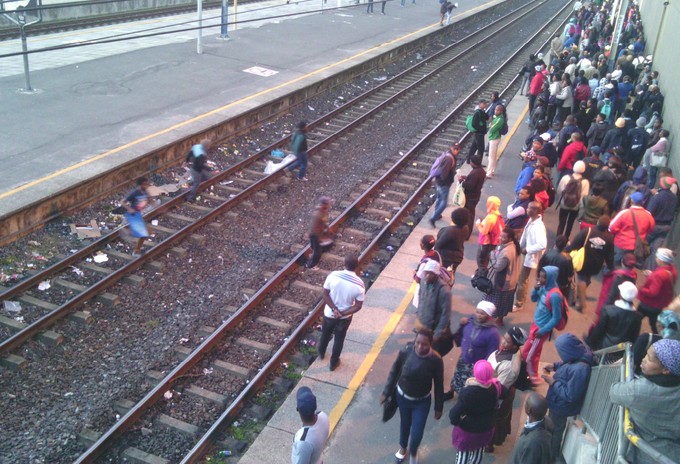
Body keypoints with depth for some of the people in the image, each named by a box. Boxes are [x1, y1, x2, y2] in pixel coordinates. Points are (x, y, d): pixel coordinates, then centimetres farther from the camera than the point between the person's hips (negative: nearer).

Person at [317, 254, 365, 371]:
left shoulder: (333, 275, -23)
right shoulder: (359, 284, -23)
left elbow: (325, 295, -16)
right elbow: (358, 306, -18)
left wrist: (334, 309, -17)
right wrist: (343, 313, -17)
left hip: (329, 313, 1)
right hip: (345, 317, -1)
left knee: (325, 334, 29)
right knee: (339, 339, 23)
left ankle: (321, 352, 56)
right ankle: (333, 363, 41)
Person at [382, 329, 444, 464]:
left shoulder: (436, 360, -26)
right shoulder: (406, 351, -24)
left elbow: (439, 385, -11)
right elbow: (394, 372, -7)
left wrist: (439, 407, -2)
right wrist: (386, 392, 0)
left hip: (422, 402, -1)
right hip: (402, 397, 1)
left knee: (417, 433, 4)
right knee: (405, 424, 24)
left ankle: (413, 452, 40)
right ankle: (403, 448, 55)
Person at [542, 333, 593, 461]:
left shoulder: (579, 369, -41)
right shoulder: (578, 357, -14)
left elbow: (570, 395, -34)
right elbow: (566, 364, 11)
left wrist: (553, 382, -26)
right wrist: (555, 366, -4)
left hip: (561, 407, -9)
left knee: (555, 431, 19)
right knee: (552, 427, 33)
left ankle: (551, 455, 45)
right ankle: (551, 451, 58)